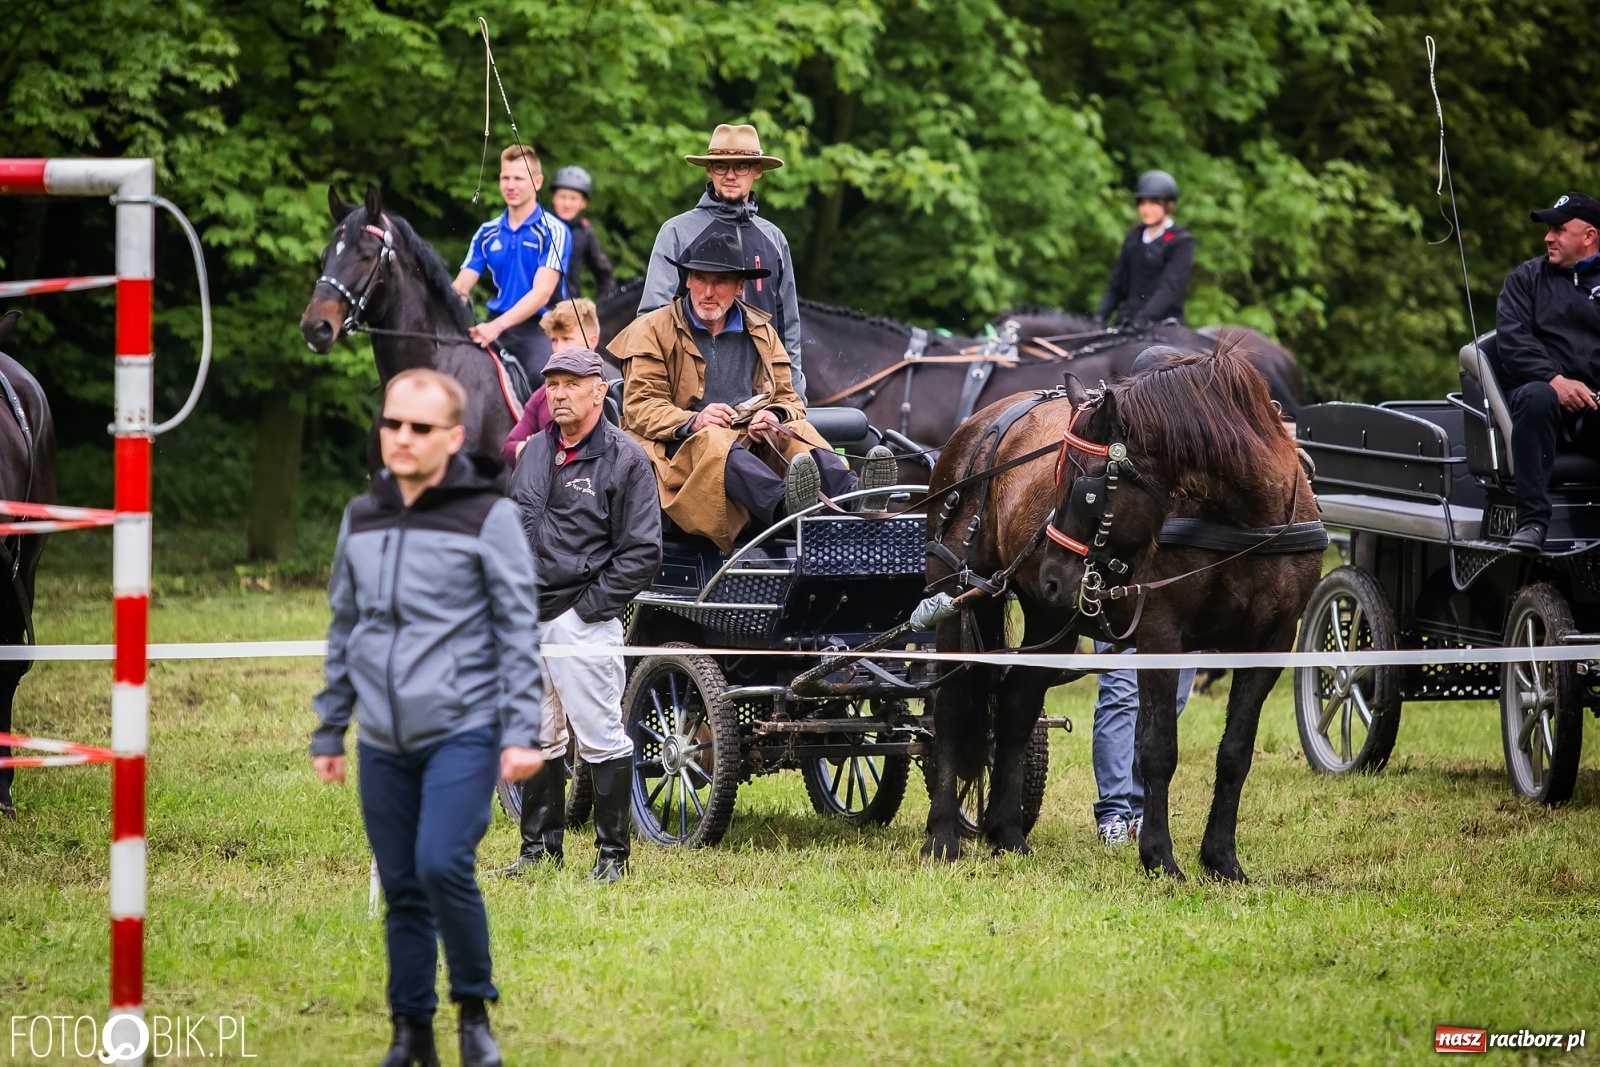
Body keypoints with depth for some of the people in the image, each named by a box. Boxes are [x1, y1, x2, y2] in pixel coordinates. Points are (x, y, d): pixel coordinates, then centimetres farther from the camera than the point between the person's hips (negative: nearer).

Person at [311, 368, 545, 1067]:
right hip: (383, 744, 5)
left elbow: (519, 633, -6)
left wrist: (522, 733, -11)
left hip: (463, 732, -5)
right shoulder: (361, 518, 10)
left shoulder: (487, 516, -5)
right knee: (401, 891, 7)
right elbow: (343, 631, 18)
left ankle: (475, 1009, -1)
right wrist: (328, 732, 18)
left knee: (442, 865, -20)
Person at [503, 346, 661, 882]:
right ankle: (540, 845, 21)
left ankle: (613, 853, 1)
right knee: (536, 738, 12)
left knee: (600, 737, -5)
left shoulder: (625, 459, -5)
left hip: (582, 620, -7)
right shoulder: (533, 452, 15)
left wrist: (590, 607, -12)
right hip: (525, 618, 7)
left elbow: (642, 552, -8)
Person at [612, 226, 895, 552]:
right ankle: (785, 505, -66)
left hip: (754, 444, 4)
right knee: (714, 441, -37)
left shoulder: (761, 332, 24)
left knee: (799, 434, -26)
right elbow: (640, 407, 0)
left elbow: (790, 399, 19)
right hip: (681, 448, -4)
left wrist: (775, 416, -8)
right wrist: (693, 422, -20)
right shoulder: (653, 330, 10)